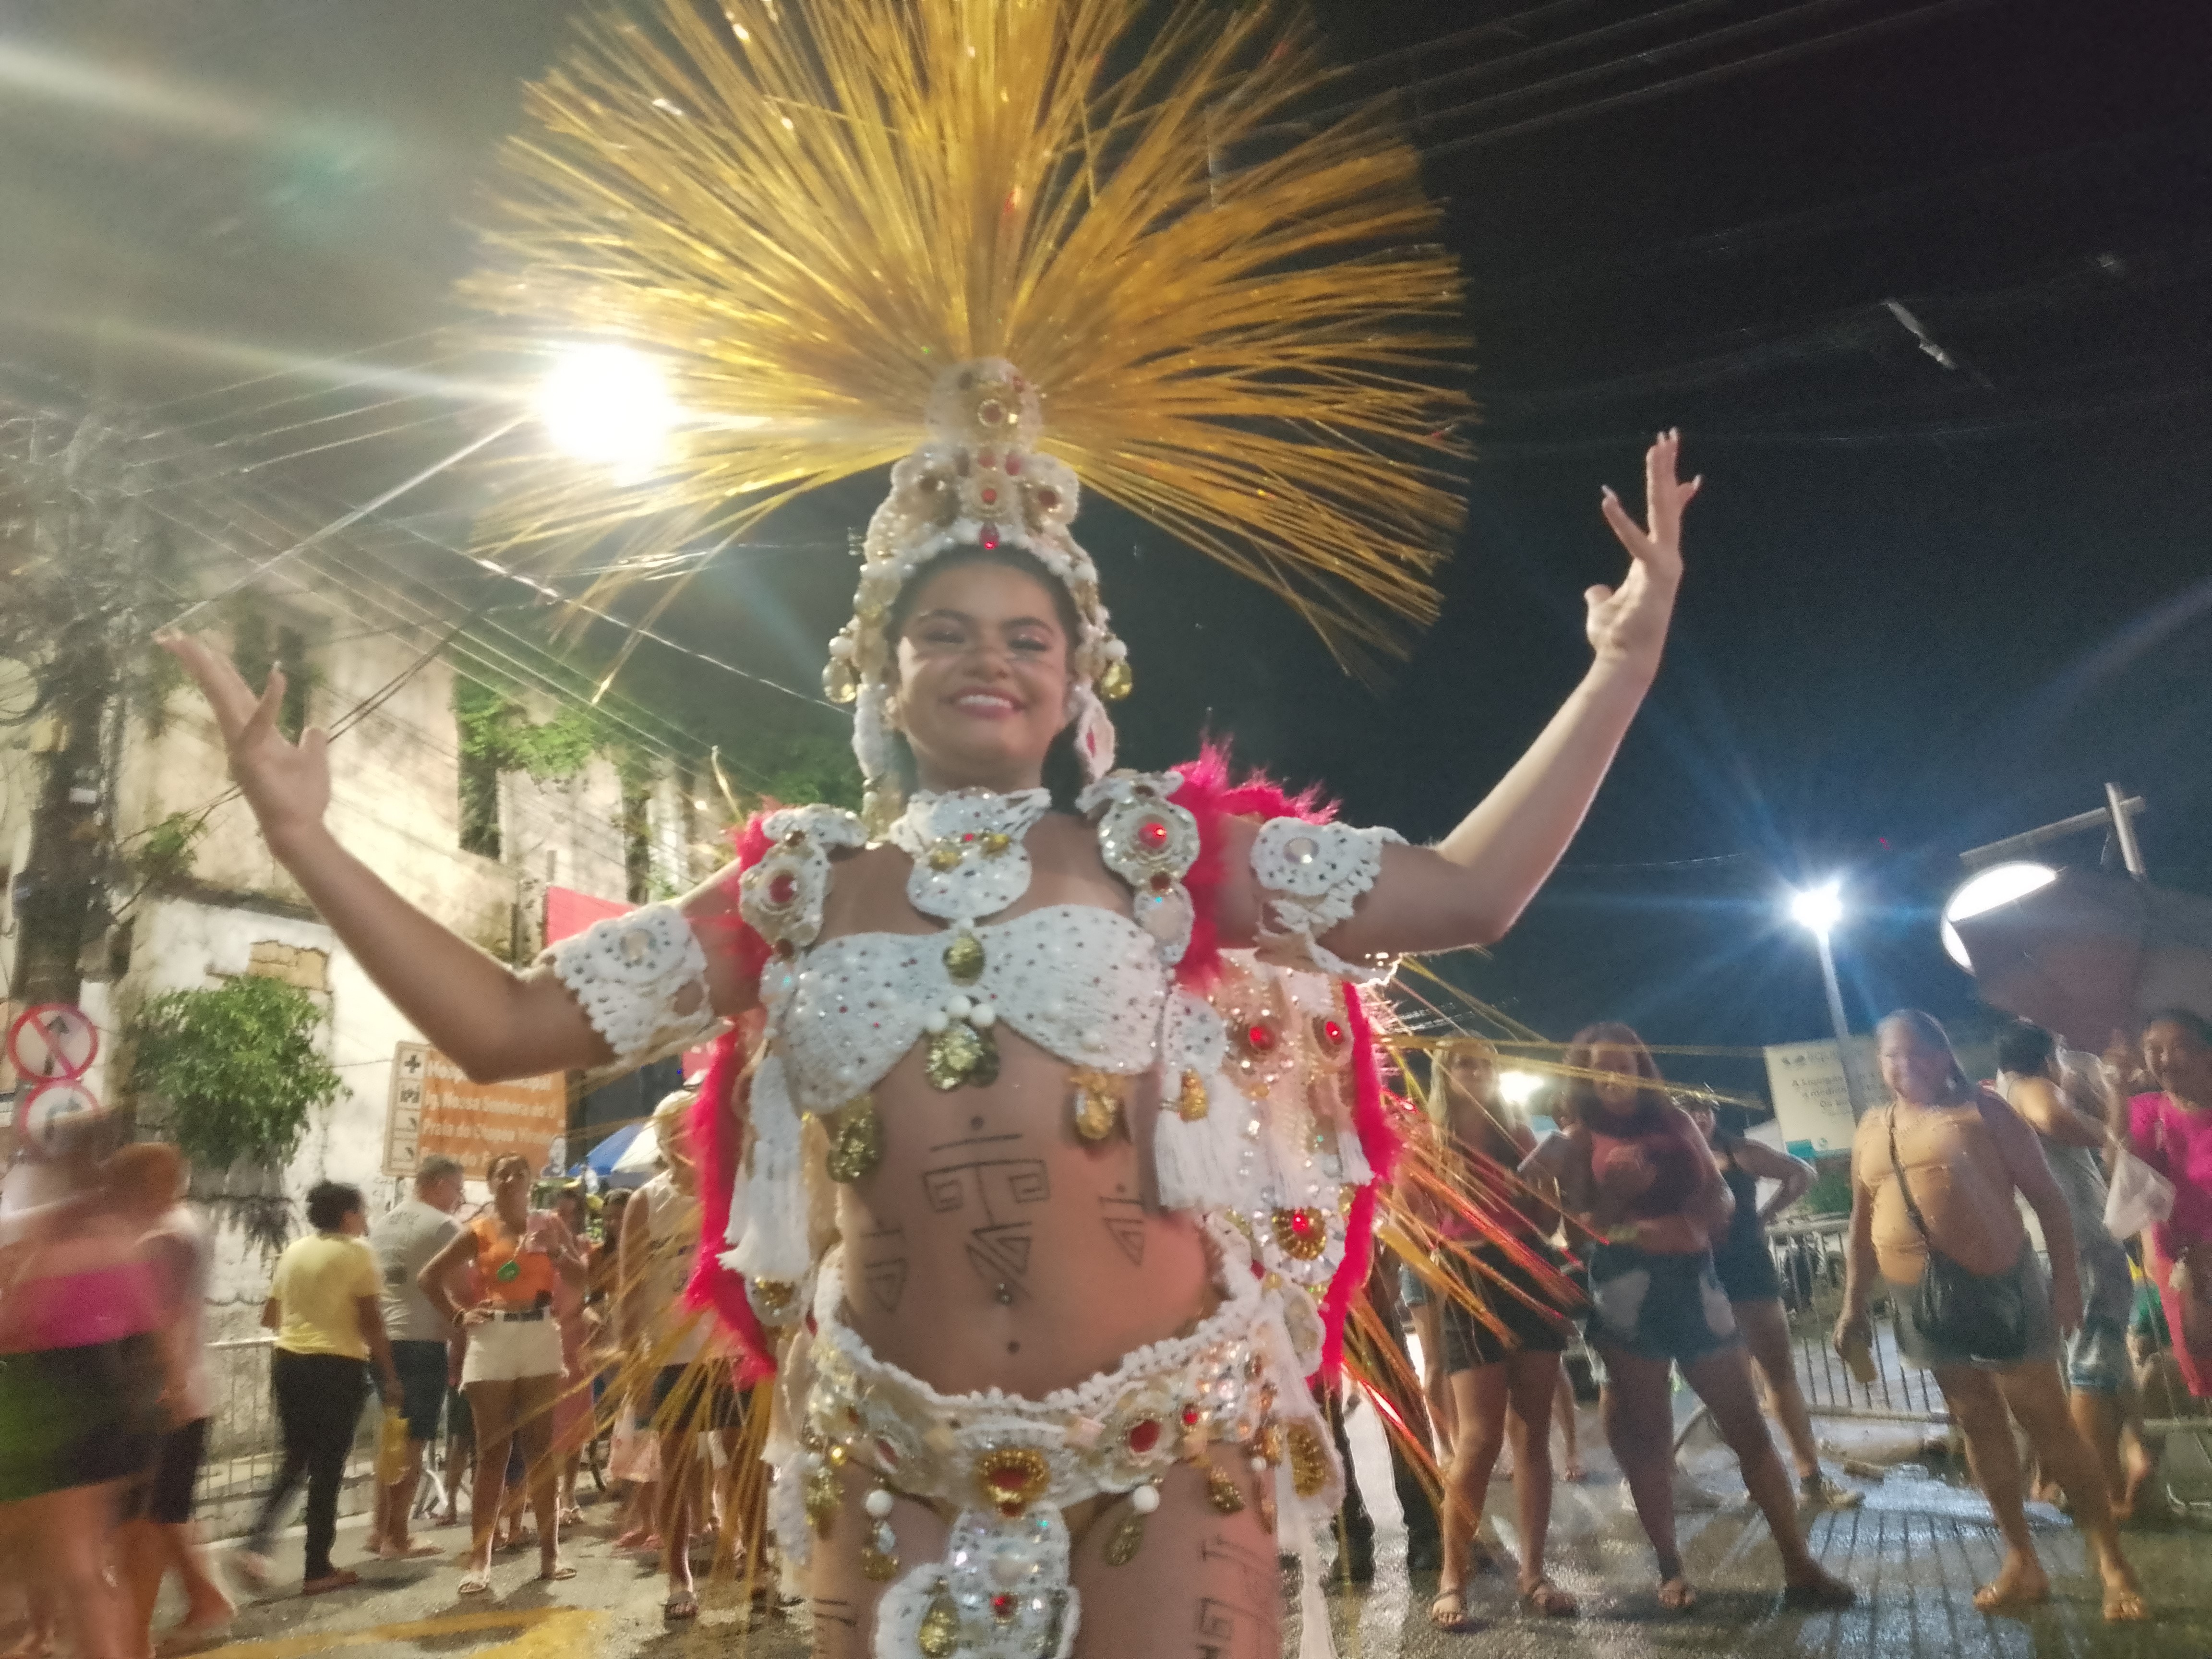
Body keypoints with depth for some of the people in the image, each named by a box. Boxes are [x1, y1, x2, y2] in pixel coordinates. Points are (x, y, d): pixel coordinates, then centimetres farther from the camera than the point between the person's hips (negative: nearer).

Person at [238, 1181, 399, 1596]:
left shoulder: (294, 1251, 10)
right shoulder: (357, 1252, -9)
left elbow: (269, 1317, 17)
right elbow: (372, 1323, -11)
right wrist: (389, 1375, -4)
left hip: (288, 1362, 6)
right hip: (338, 1367, -6)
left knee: (295, 1459, 20)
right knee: (327, 1466, 3)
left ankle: (256, 1543, 5)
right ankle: (318, 1568, 9)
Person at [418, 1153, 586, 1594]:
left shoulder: (548, 1223, 6)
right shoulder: (479, 1231, 2)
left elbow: (581, 1278, 3)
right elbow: (428, 1277, 6)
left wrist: (553, 1249, -11)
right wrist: (458, 1318, -1)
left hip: (541, 1336, 1)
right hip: (492, 1341, -1)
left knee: (540, 1449, 7)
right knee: (492, 1453, 1)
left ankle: (550, 1551, 13)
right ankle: (479, 1559, 5)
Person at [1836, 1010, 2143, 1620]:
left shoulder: (1982, 1109, -3)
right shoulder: (1871, 1129, 8)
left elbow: (2047, 1197, -4)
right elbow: (1863, 1226, 13)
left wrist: (2066, 1281, -12)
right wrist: (1853, 1307, 12)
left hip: (1999, 1286, -4)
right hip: (1925, 1303, 4)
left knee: (2048, 1421, 2)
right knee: (1979, 1427, 12)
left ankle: (2112, 1563, 16)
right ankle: (2022, 1561, 22)